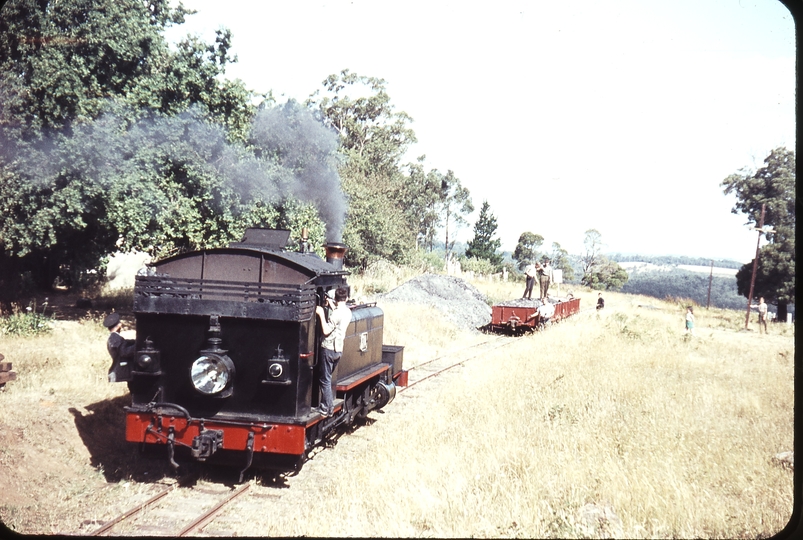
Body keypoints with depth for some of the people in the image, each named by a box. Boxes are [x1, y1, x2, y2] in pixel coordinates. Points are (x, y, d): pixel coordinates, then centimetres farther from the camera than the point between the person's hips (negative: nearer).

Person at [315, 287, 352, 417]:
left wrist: (321, 314, -13)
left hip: (329, 349, -8)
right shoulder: (347, 312, 8)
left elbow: (326, 331, -19)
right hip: (338, 350, 8)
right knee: (326, 378, 19)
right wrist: (331, 305, 29)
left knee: (325, 380, -2)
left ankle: (326, 410, 0)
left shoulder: (337, 313, -18)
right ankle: (329, 407, 23)